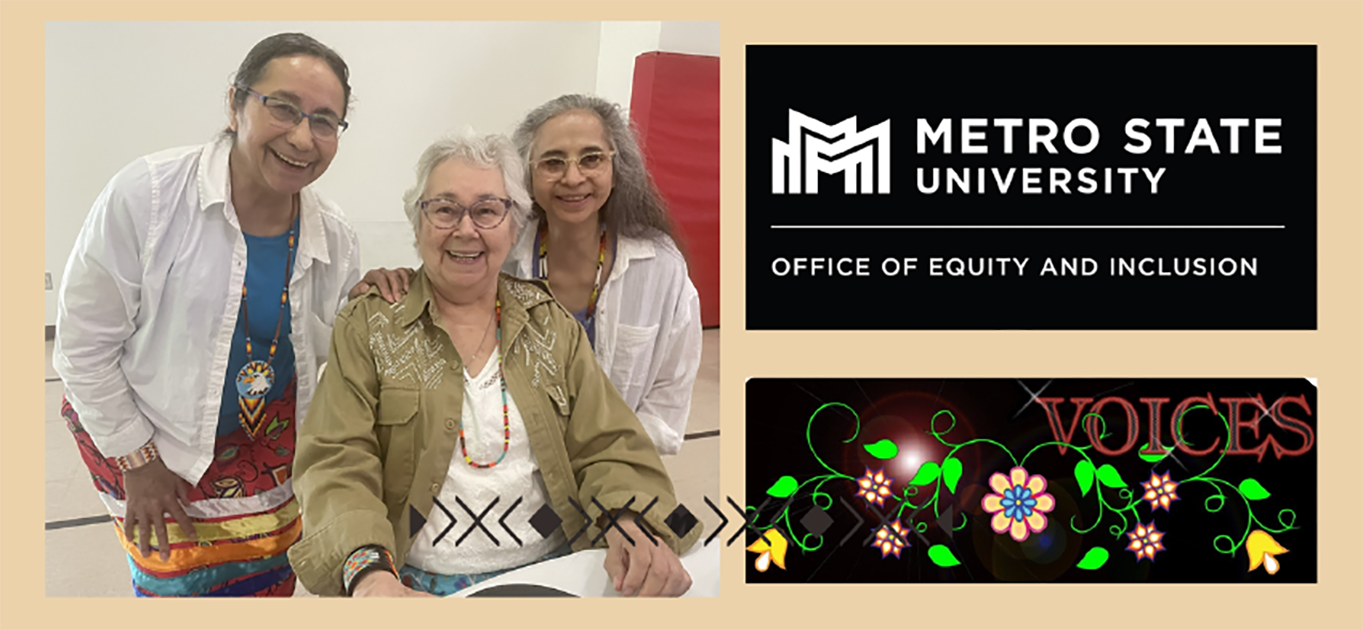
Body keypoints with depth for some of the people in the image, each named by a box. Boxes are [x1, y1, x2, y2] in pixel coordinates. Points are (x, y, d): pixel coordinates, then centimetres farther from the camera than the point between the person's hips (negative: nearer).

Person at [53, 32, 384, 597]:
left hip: (263, 438, 4)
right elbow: (84, 347, -15)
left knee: (266, 582, 11)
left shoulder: (335, 239, -10)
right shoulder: (147, 194, -23)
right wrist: (137, 460, -10)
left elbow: (332, 353, 6)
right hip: (139, 432, -3)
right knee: (175, 582, 5)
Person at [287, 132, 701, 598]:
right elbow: (337, 465, -3)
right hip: (412, 585, -1)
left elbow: (606, 448, 9)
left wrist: (631, 523, -12)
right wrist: (369, 571, -22)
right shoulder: (369, 325, 6)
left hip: (550, 574, 2)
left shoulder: (552, 325, 13)